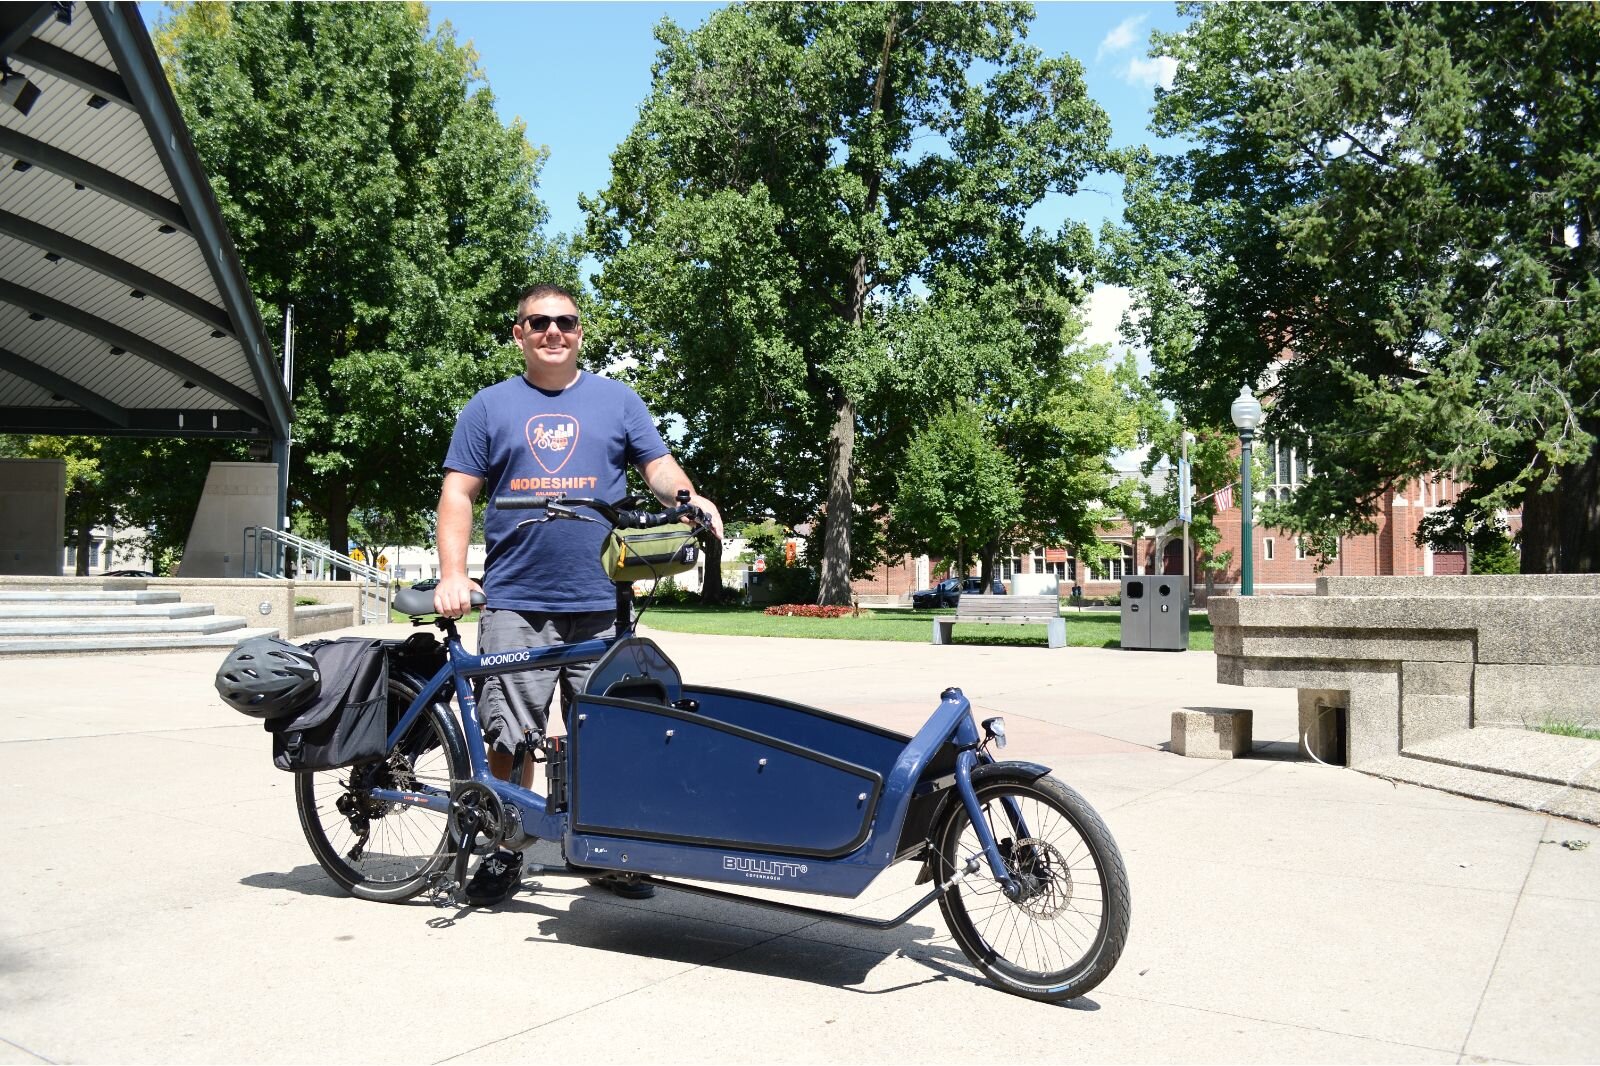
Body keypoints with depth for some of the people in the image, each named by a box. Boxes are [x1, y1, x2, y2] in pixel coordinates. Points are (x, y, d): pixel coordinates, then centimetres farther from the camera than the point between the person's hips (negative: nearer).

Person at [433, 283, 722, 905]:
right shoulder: (490, 407, 11)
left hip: (601, 603, 1)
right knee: (510, 736, 2)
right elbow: (458, 492, 6)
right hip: (516, 603, 0)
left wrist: (690, 498, -13)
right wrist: (451, 574, -6)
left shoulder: (617, 400, 13)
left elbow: (658, 465, 10)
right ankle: (505, 852, 17)